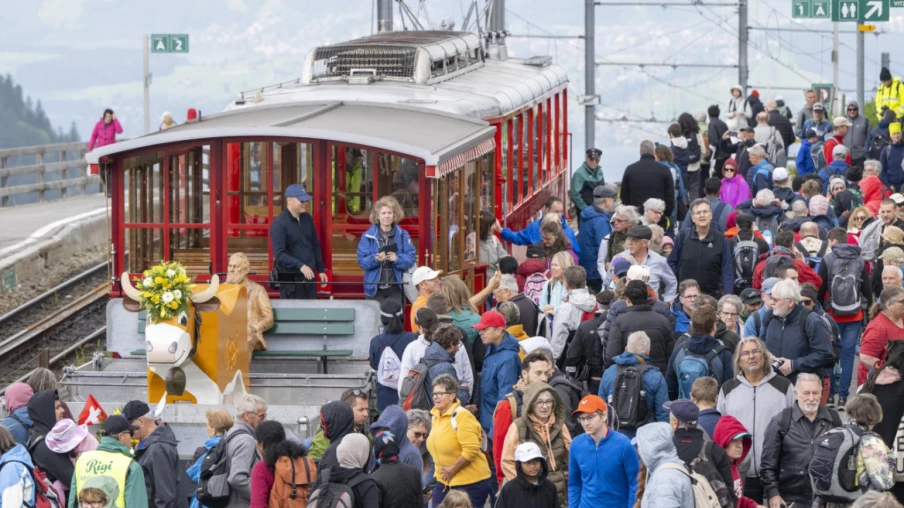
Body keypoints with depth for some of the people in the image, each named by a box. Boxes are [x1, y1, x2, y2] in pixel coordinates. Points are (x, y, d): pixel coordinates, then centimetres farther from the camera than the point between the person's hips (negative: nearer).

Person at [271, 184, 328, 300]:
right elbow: (279, 254, -20)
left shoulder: (307, 218, 9)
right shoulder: (279, 224, -13)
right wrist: (300, 265, -31)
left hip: (309, 276, 7)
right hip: (290, 279, -7)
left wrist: (320, 269, 14)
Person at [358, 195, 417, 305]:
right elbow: (362, 261, -4)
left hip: (395, 289, 0)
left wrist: (397, 259, -21)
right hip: (374, 288, 0)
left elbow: (411, 258, -1)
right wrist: (376, 259, -23)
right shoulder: (367, 236, 1)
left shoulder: (403, 235, 4)